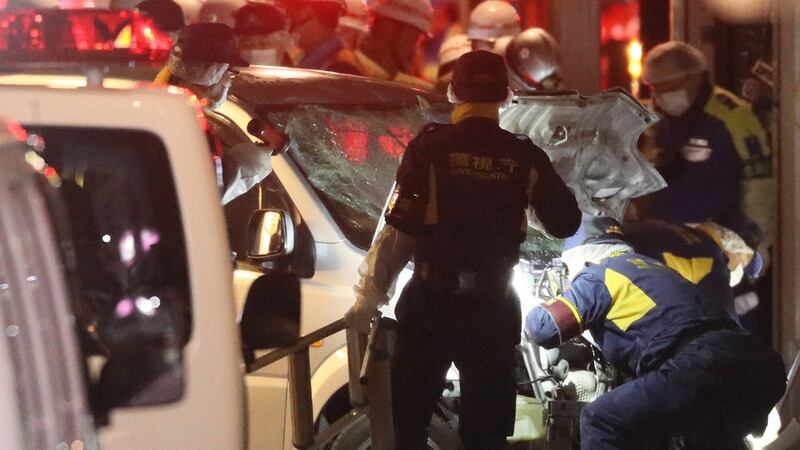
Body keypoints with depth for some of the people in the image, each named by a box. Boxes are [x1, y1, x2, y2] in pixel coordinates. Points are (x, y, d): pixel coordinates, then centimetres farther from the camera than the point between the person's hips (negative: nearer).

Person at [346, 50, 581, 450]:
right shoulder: (525, 158, -2)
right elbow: (566, 222, 7)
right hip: (493, 307, 2)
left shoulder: (430, 147, -8)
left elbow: (398, 228, -12)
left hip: (430, 302, -2)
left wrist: (369, 296, -6)